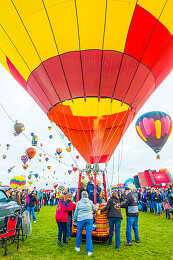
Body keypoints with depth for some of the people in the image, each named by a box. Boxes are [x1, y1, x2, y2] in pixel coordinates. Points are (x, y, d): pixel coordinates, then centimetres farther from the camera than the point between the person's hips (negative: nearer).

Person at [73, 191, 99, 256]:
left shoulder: (78, 202, 0)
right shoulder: (90, 202, 1)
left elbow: (76, 212, 5)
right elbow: (94, 208, 16)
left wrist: (74, 220, 15)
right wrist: (97, 206, 37)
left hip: (80, 219, 0)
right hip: (89, 219, 0)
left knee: (79, 233, 18)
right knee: (89, 235, 4)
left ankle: (77, 247, 34)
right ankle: (89, 251, 7)